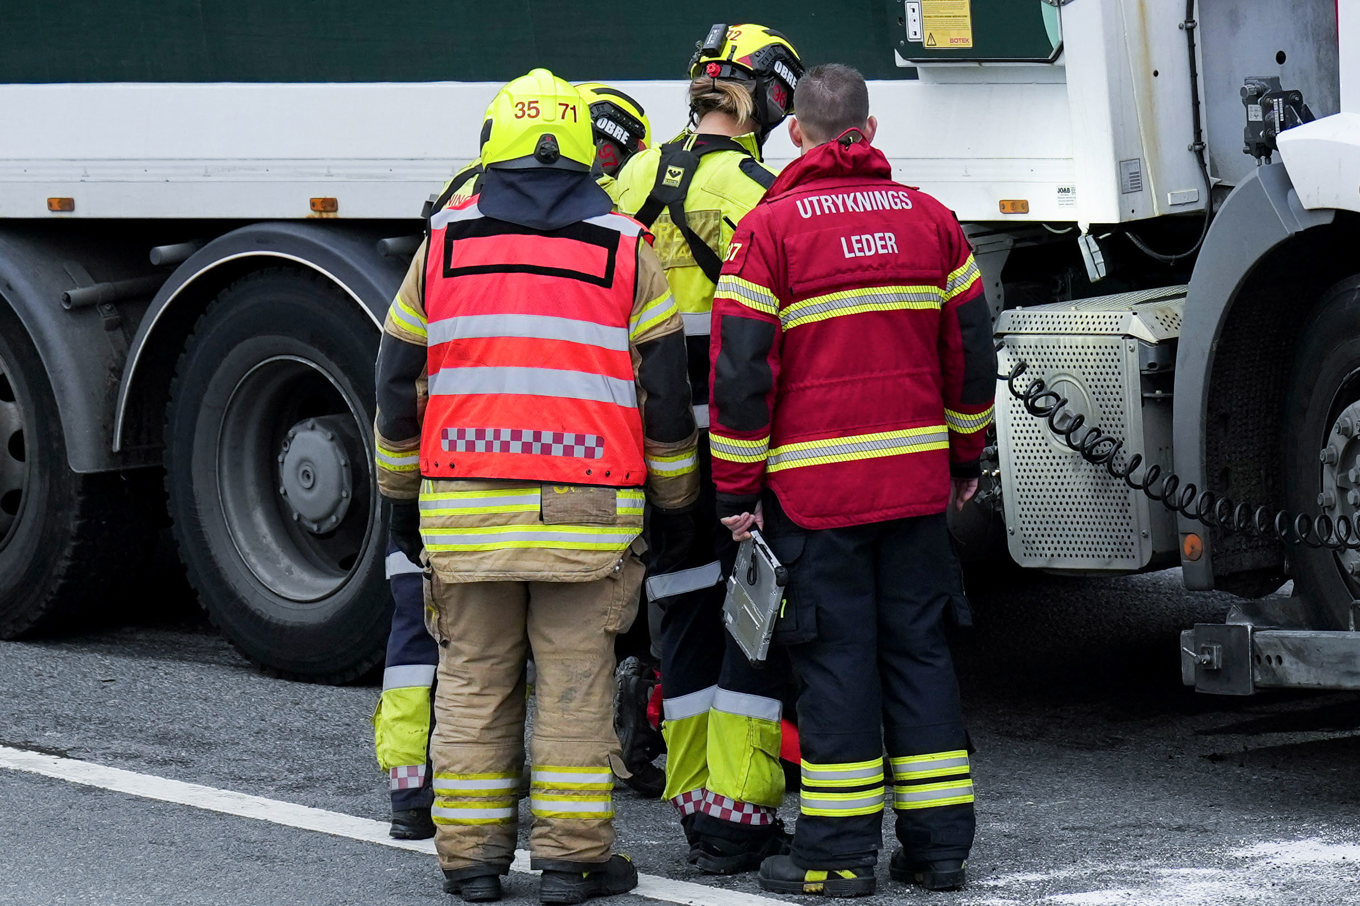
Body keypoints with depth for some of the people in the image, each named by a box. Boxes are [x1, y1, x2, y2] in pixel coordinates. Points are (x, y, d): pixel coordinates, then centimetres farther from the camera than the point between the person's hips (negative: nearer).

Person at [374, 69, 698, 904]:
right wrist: (675, 501, 15)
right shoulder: (626, 251, 3)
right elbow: (665, 390, 4)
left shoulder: (444, 243, 8)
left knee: (474, 680, 9)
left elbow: (398, 382, 11)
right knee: (576, 682, 2)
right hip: (585, 513, -2)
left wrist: (401, 496, 20)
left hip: (464, 511, 2)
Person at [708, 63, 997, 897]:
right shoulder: (929, 219, 7)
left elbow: (741, 368, -8)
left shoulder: (771, 228, -6)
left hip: (815, 487, -4)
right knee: (919, 651, 10)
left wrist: (738, 490, -1)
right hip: (916, 479, 4)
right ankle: (939, 843, 11)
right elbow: (972, 351, 12)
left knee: (837, 660, 0)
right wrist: (965, 457, 24)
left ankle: (840, 852, 3)